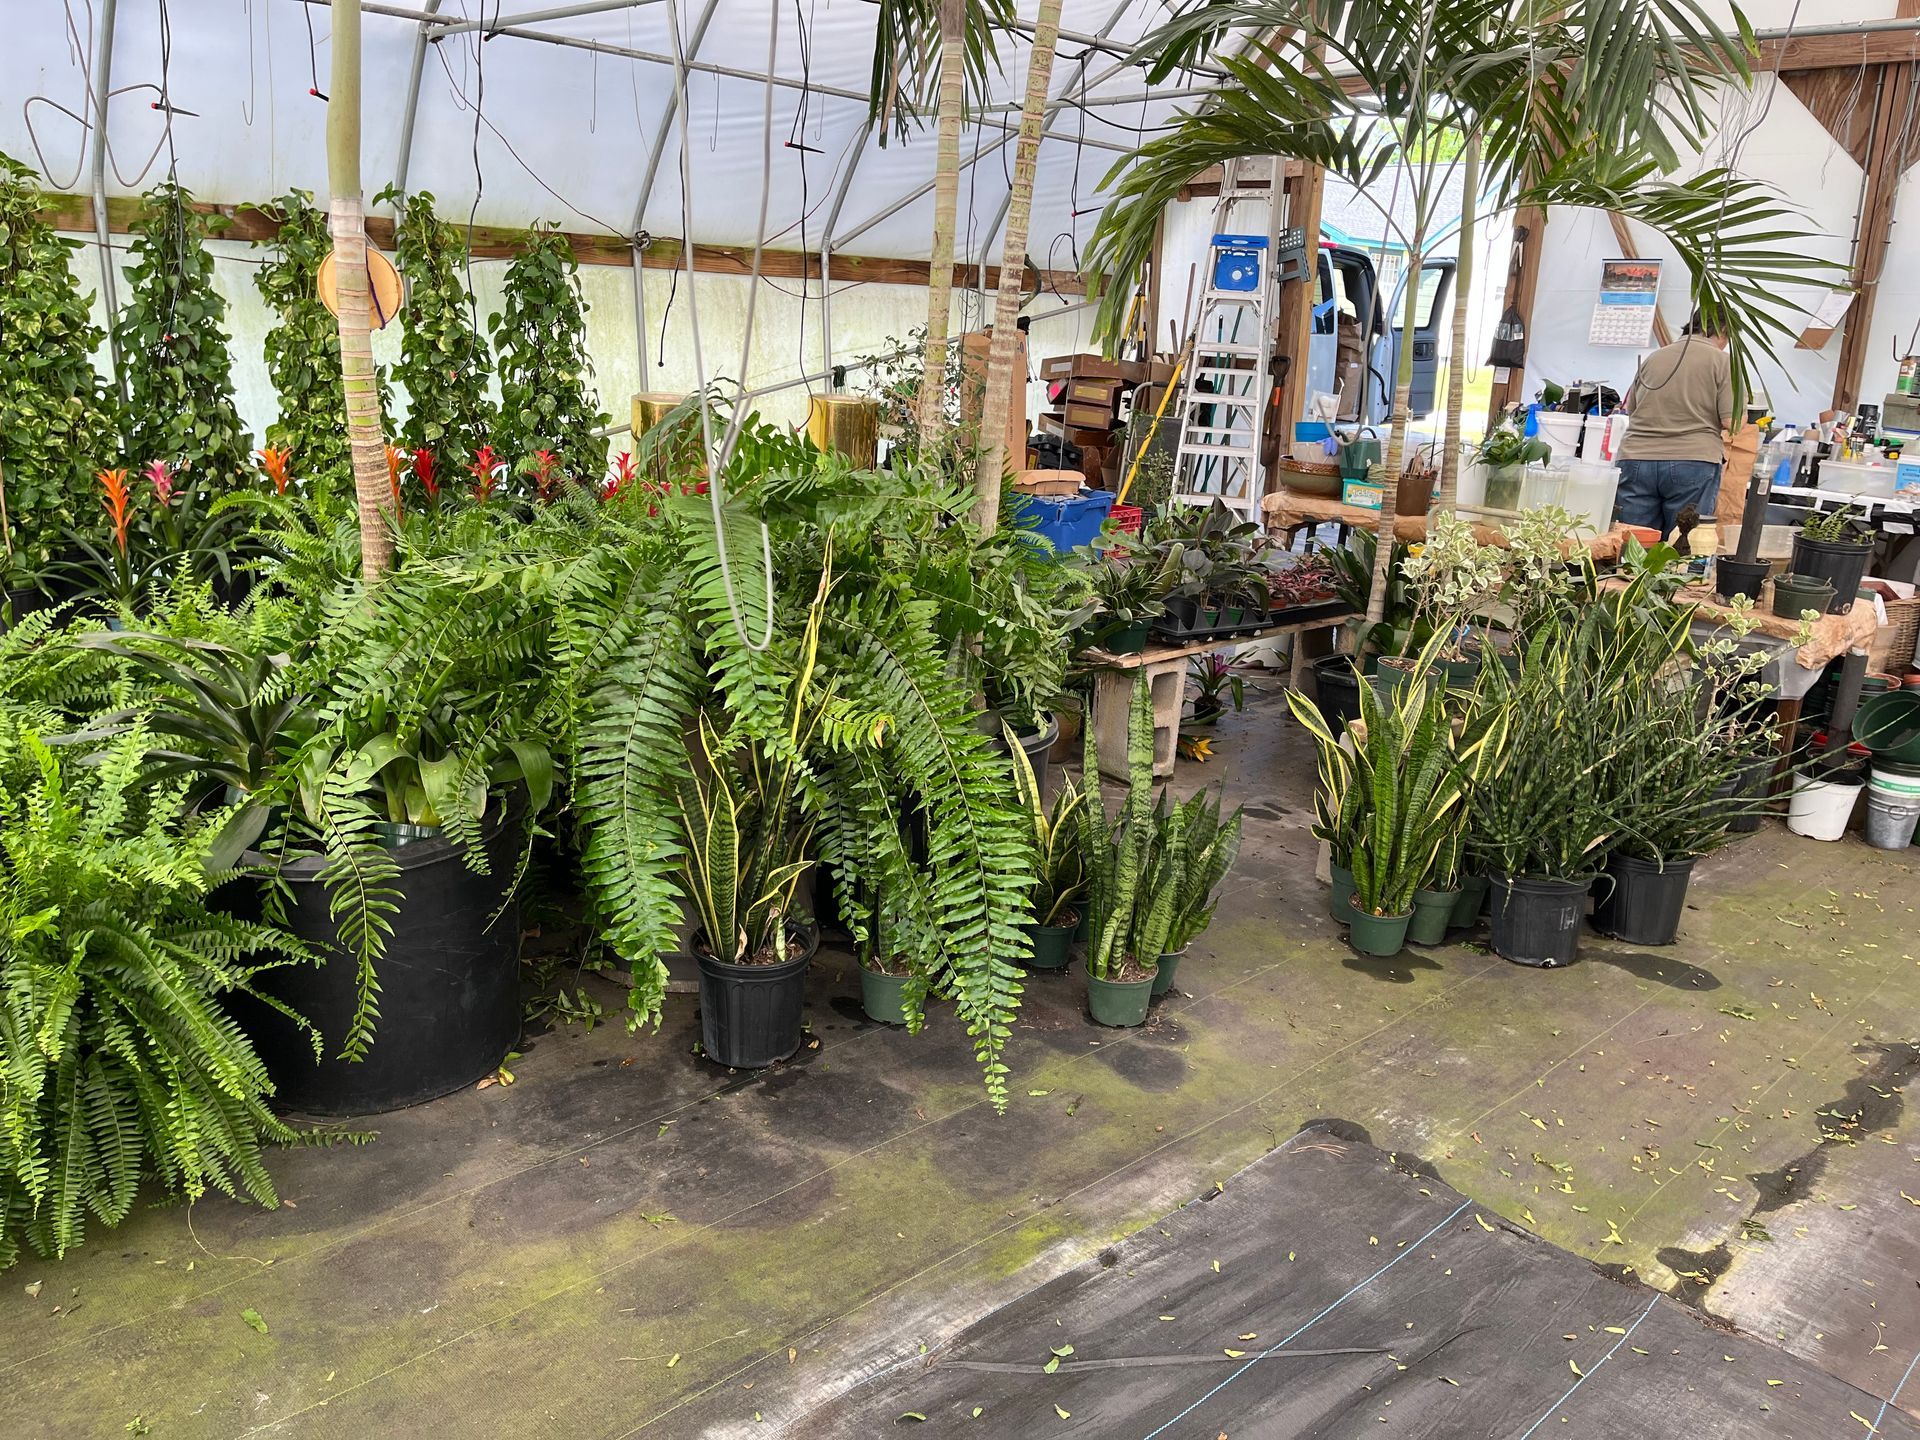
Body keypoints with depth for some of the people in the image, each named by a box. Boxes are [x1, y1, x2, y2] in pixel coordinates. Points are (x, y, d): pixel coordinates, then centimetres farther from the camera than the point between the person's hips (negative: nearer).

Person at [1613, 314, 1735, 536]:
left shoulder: (1653, 358, 14)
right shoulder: (1723, 362, 1)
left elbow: (1630, 409, 21)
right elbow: (1731, 422, -5)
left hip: (1636, 459, 3)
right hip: (1693, 462, -3)